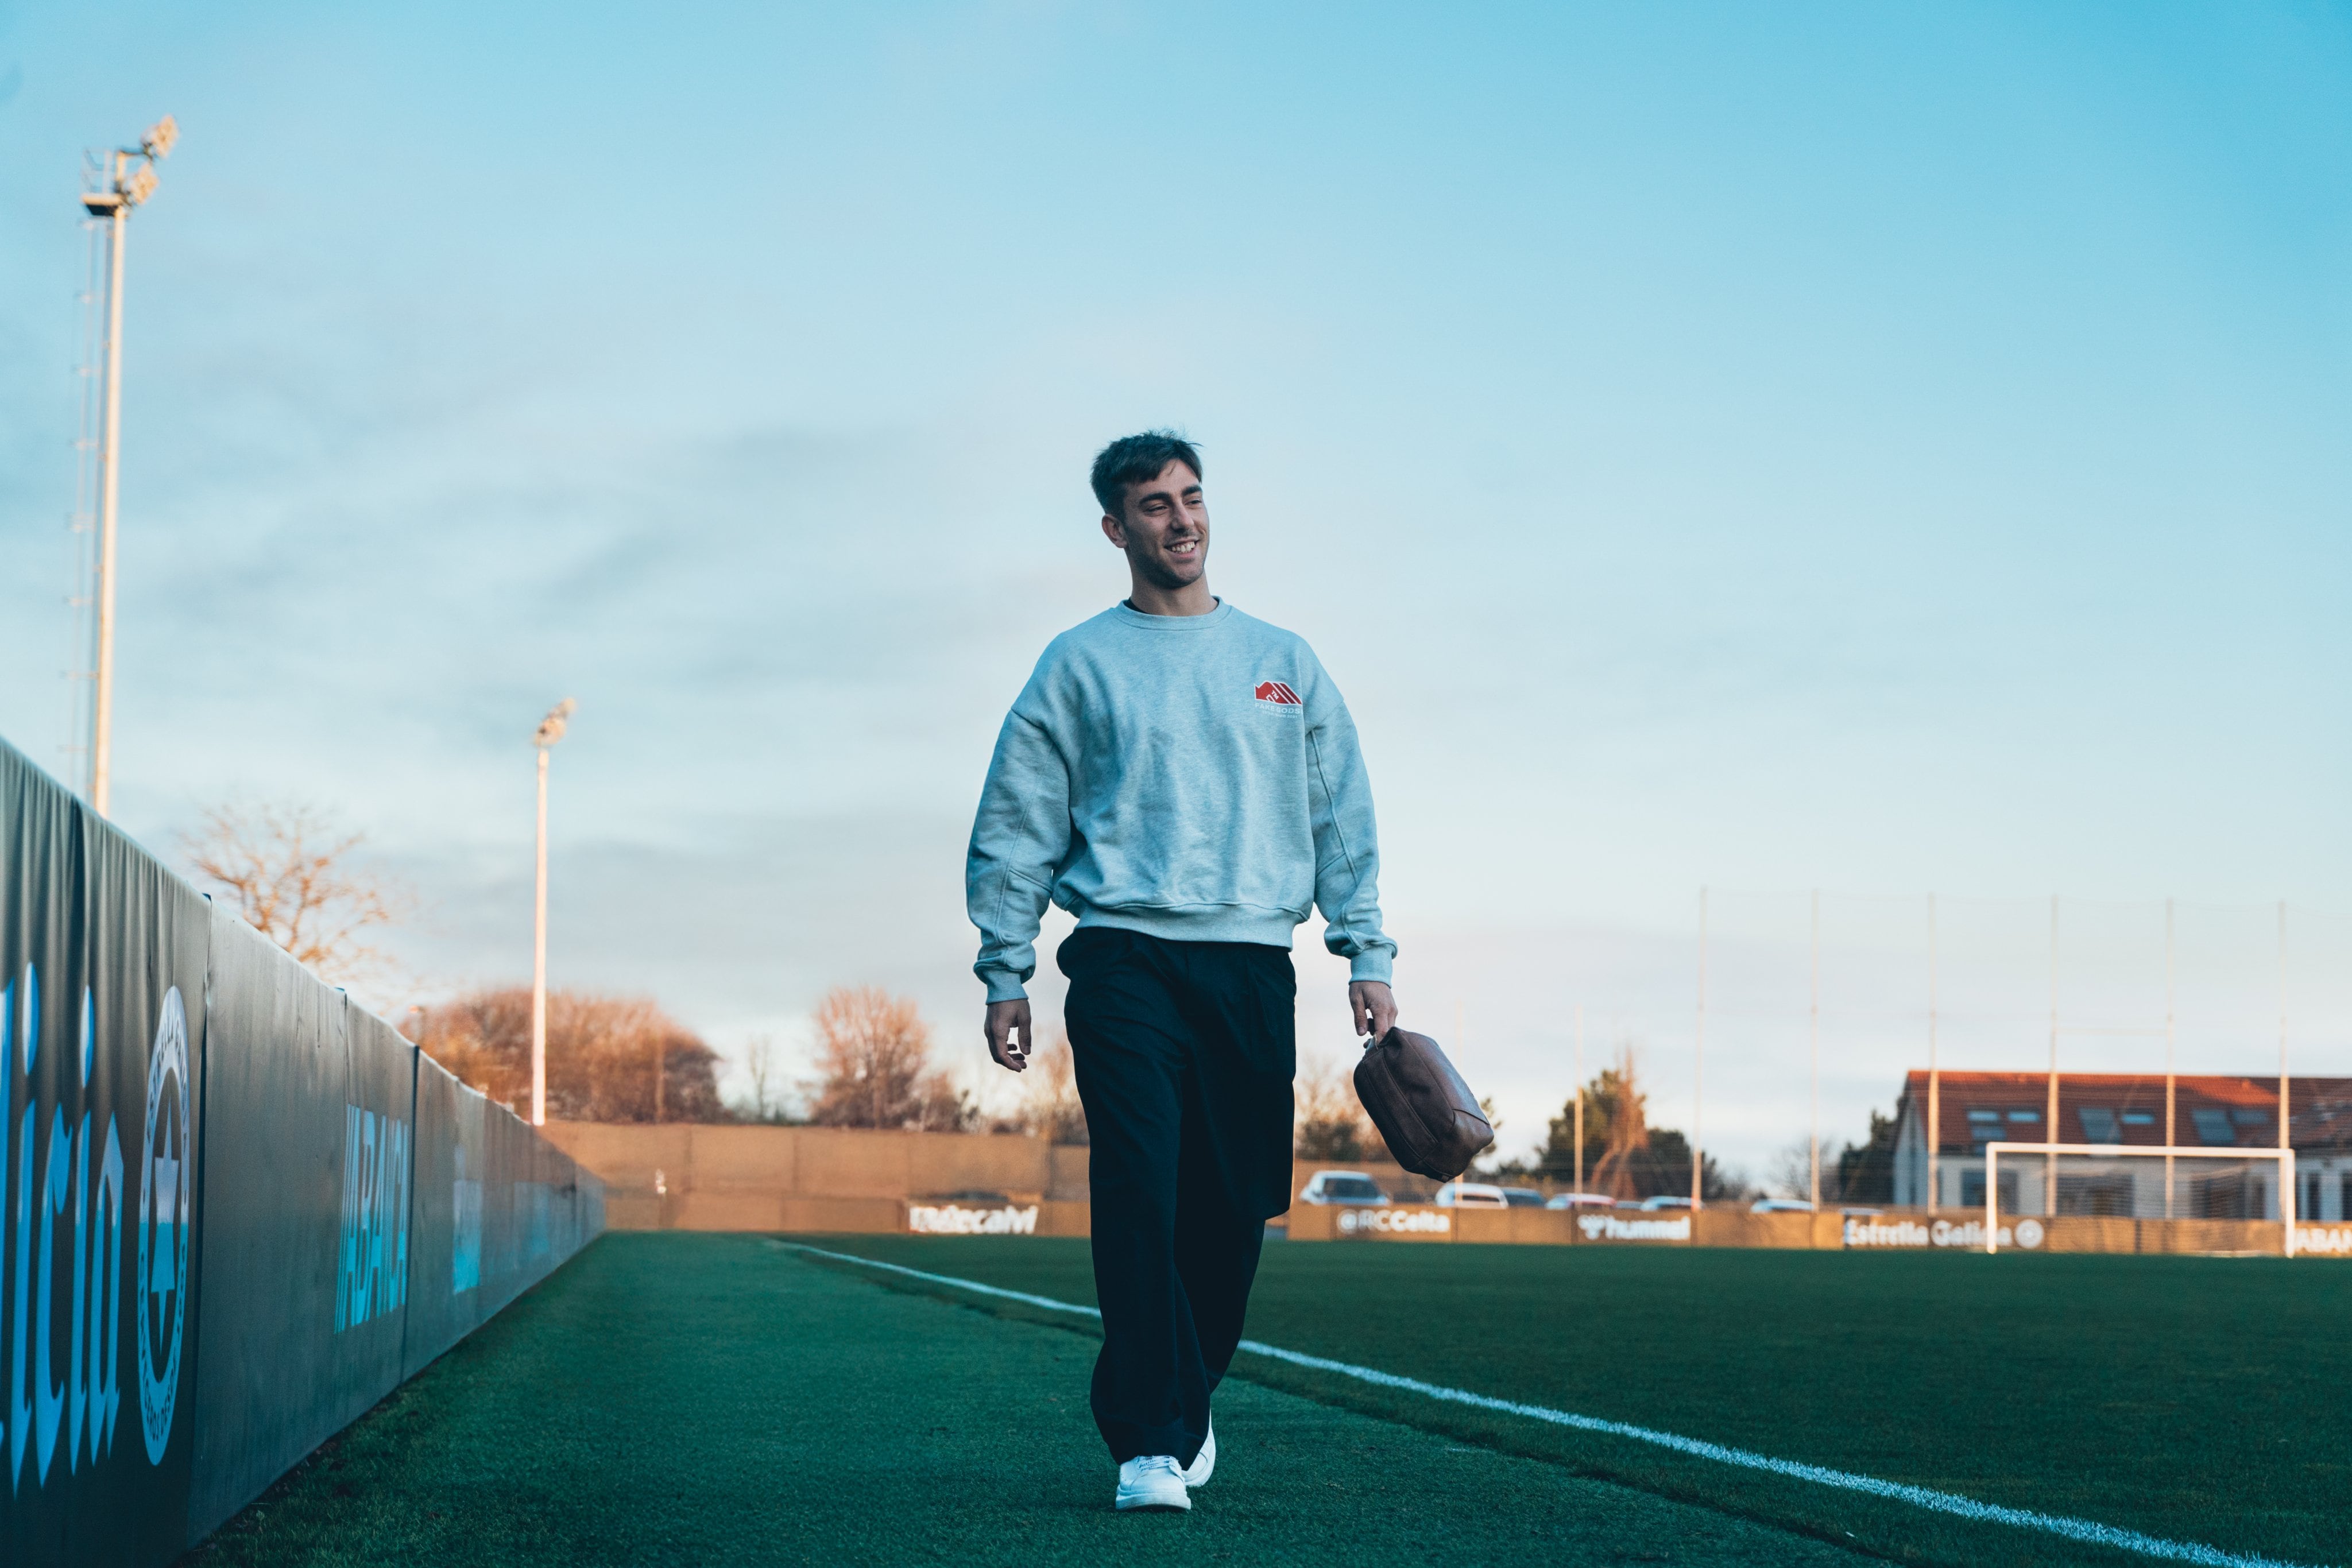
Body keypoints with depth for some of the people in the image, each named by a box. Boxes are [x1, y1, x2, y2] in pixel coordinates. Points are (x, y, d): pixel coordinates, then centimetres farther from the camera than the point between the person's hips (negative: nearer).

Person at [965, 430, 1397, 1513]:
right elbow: (1015, 827, 7)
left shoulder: (1283, 664, 16)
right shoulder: (1079, 667, 9)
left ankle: (1185, 1401, 24)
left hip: (1254, 970, 3)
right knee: (1140, 1197, -14)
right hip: (1126, 964, -3)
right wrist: (1006, 973, 1)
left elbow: (1343, 818, 14)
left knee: (1233, 1209, 3)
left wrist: (1366, 954, 4)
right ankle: (1149, 1444, -15)